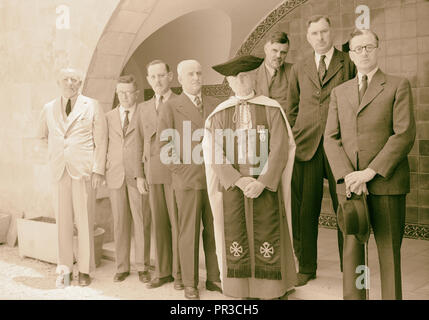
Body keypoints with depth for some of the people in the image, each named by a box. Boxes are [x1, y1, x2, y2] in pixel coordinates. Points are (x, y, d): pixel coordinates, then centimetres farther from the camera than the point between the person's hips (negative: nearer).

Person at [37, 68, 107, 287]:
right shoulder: (48, 109, 13)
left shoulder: (92, 106, 4)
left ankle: (85, 270, 10)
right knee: (62, 221, 3)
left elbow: (101, 140, 0)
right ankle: (66, 270, 13)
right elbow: (42, 135, 30)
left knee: (85, 221, 0)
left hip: (84, 170, -3)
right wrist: (56, 150, 16)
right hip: (59, 171, 3)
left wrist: (98, 170, -7)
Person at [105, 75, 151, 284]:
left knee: (142, 222, 0)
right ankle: (122, 267, 15)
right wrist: (102, 169, 6)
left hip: (139, 175, -2)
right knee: (119, 223, 5)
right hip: (116, 176, 2)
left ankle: (143, 267, 10)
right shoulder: (108, 117, 13)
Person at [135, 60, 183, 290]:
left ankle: (180, 273, 9)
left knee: (177, 222, -2)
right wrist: (140, 175, 10)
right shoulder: (143, 108, 15)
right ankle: (163, 272, 17)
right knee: (159, 223, 7)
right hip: (153, 173, 4)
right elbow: (141, 143, 15)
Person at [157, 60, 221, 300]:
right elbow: (165, 147, -1)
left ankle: (214, 278, 19)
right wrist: (181, 170, -7)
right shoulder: (170, 107, 2)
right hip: (188, 180, -3)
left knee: (214, 230, 7)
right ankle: (190, 283, 12)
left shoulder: (215, 105, 12)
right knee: (189, 232, 2)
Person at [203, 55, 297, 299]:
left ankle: (271, 292, 12)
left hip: (266, 186, -1)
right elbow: (216, 155, -1)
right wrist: (240, 181, -14)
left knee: (268, 242, 0)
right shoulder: (219, 114, 7)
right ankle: (242, 292, 15)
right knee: (236, 242, 3)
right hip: (232, 187, 2)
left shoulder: (272, 109, 3)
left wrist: (262, 182, -15)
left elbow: (280, 150, -4)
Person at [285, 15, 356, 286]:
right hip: (307, 146, 2)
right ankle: (306, 268, 16)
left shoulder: (349, 63, 6)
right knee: (305, 210, 4)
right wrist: (292, 141, 8)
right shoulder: (299, 69, 15)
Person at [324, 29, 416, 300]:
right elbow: (331, 138, 8)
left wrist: (370, 172, -13)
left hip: (386, 183, -3)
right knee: (352, 248, 6)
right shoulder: (340, 92, 16)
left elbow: (405, 134, -6)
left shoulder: (398, 86, 5)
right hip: (349, 183, 3)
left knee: (389, 251, 1)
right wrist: (347, 175, -8)